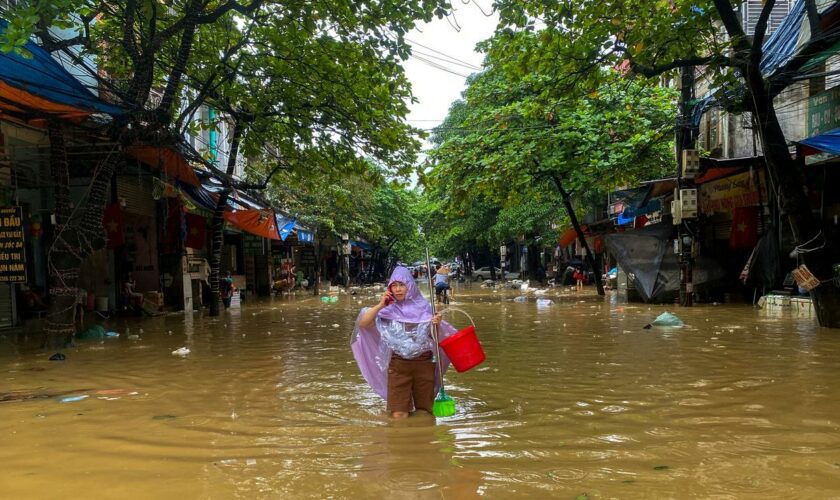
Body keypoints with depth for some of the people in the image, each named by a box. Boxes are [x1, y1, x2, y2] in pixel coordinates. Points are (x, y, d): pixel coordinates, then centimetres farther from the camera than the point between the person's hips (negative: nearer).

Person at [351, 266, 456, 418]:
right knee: (399, 415, -4)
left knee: (424, 413, 9)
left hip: (424, 363, 1)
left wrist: (437, 325, -15)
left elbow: (434, 336, 6)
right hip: (398, 365, -1)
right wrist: (379, 305, -15)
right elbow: (362, 323, -8)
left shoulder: (423, 307, 0)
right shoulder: (388, 310, -2)